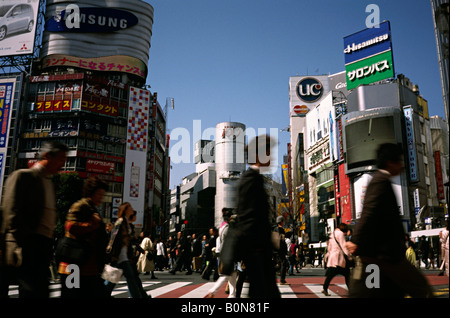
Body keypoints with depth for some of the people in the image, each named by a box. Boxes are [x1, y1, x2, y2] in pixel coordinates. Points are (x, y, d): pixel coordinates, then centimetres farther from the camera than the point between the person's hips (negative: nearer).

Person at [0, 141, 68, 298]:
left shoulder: (49, 182, 20)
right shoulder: (22, 176, -3)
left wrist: (49, 248, 10)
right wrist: (19, 247, -17)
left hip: (43, 247, 8)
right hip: (27, 246, -8)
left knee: (41, 292, 6)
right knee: (33, 291, -14)